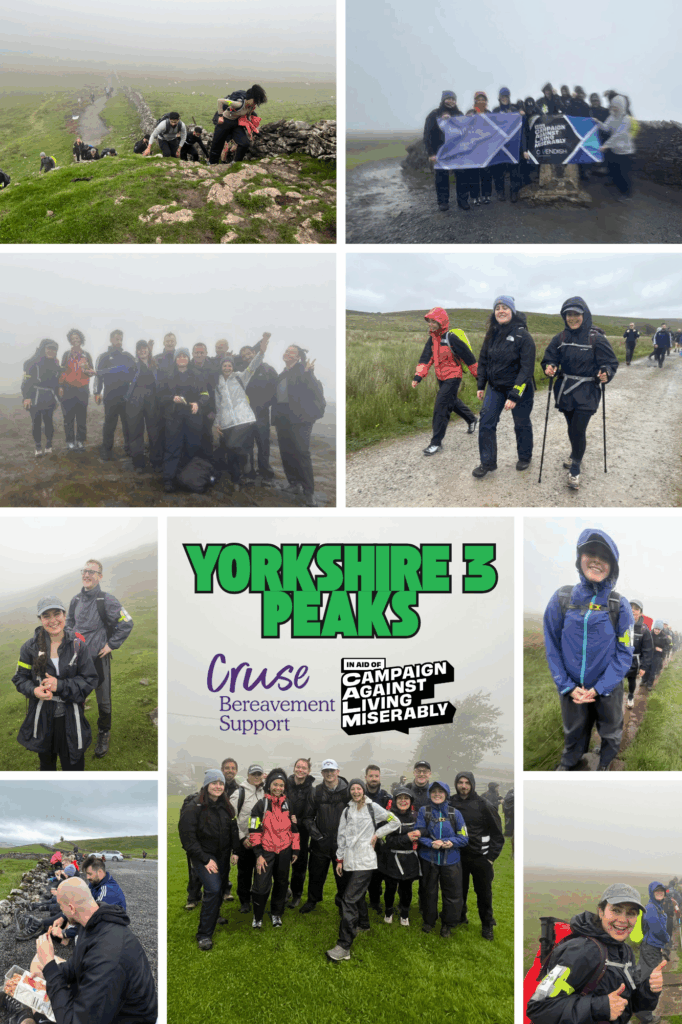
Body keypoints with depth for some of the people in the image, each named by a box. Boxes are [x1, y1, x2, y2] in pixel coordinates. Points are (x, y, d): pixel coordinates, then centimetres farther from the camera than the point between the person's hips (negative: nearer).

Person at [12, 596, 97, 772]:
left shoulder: (78, 645, -9)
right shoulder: (31, 647, -6)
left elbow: (89, 680, -8)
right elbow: (20, 678, 1)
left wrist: (60, 685, -21)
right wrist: (34, 690, -21)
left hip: (70, 717, -1)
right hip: (41, 716, 1)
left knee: (73, 764, 7)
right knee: (46, 763, 22)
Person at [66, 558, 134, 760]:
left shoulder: (107, 601, -14)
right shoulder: (76, 600, 3)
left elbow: (127, 624, -11)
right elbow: (69, 623, 20)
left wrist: (112, 645, -10)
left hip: (99, 658, -4)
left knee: (103, 700, 7)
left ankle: (103, 736, 24)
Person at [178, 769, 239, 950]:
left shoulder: (227, 807, 5)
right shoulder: (194, 808, -13)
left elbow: (233, 831, 16)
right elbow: (188, 837, -15)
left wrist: (235, 851, 5)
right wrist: (205, 859, -16)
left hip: (223, 856, 6)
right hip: (203, 855, -6)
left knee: (220, 890, 8)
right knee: (213, 889, -18)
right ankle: (204, 934, -12)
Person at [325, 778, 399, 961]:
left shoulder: (373, 808, 2)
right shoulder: (347, 811, 14)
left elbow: (395, 822, 6)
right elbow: (341, 836, 15)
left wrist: (377, 834, 0)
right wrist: (339, 860, 11)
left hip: (365, 861, -5)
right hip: (349, 861, 5)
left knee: (349, 899, -14)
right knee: (357, 895, 16)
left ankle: (344, 947, -18)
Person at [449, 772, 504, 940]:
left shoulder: (483, 805, -8)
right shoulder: (451, 803, -3)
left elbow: (497, 833, -2)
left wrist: (492, 856, -5)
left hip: (480, 856, -2)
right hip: (458, 855, 2)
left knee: (484, 892, 6)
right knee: (459, 889, 14)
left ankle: (487, 925, 20)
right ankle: (460, 916, 34)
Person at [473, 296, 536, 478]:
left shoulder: (522, 336, -17)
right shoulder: (492, 334, 2)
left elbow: (527, 368, -19)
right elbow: (483, 360, 13)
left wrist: (514, 395, -23)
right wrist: (480, 385, 9)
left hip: (519, 388, -5)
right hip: (495, 387, 5)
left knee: (522, 424, 11)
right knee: (486, 423, -1)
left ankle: (524, 457, 32)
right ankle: (488, 463, 9)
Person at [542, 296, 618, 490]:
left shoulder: (596, 338, -11)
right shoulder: (561, 338, 2)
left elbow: (611, 362, -7)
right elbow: (550, 358, 6)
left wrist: (606, 374, -27)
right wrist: (549, 367, -17)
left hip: (586, 393, -4)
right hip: (566, 390, 4)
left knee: (578, 431, -10)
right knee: (572, 428, 18)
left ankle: (575, 470, 4)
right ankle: (575, 456, 44)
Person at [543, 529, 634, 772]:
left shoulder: (619, 605, -11)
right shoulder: (561, 599, -8)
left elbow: (625, 652, -9)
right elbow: (552, 646, -3)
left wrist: (599, 688, -15)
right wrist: (567, 686, -9)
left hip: (607, 688, -1)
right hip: (572, 688, 1)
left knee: (610, 731, 19)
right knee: (573, 731, 22)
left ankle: (605, 764, 46)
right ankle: (568, 763, 49)